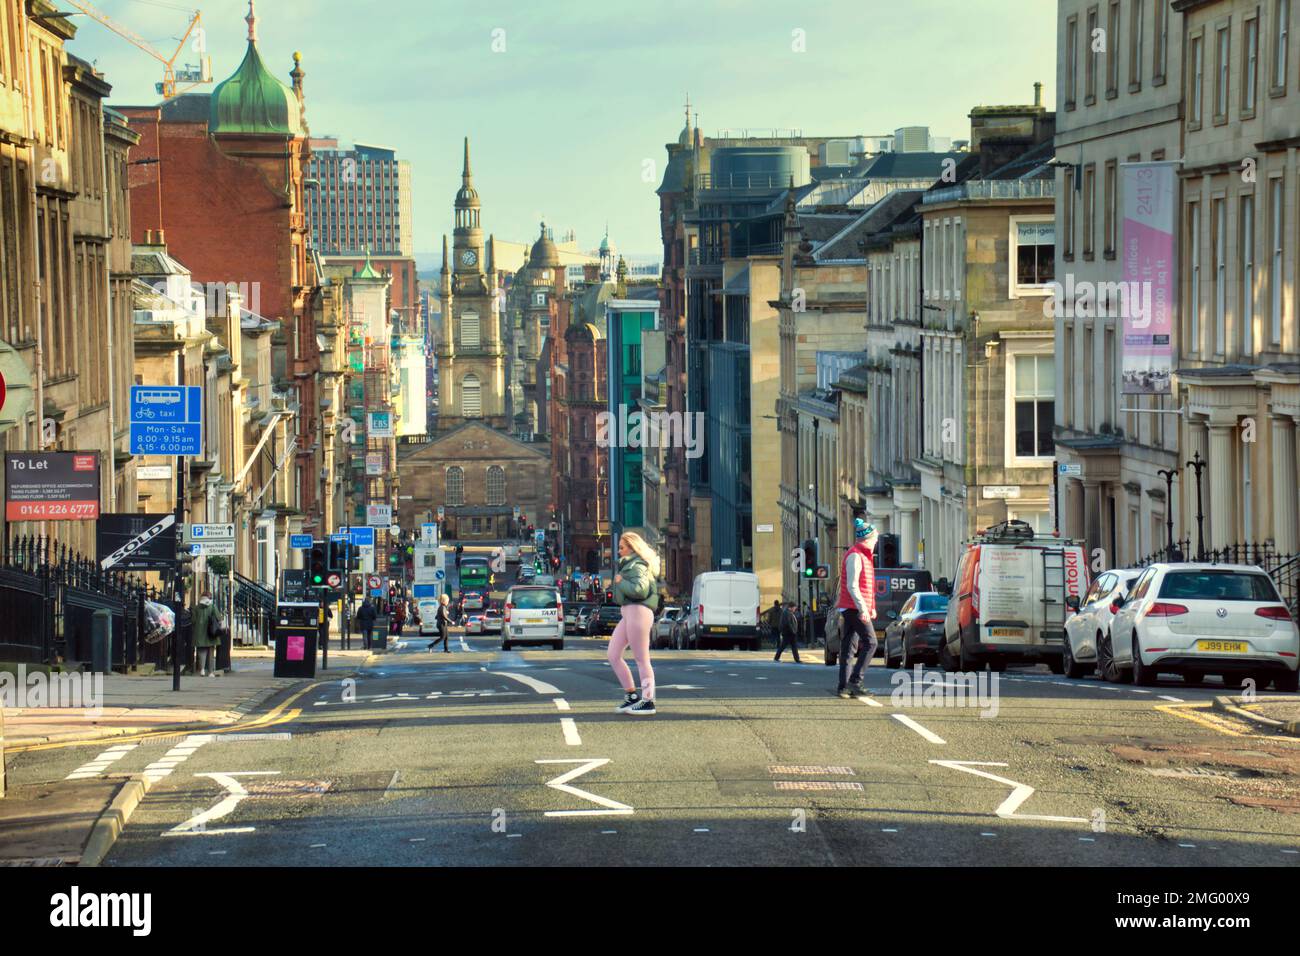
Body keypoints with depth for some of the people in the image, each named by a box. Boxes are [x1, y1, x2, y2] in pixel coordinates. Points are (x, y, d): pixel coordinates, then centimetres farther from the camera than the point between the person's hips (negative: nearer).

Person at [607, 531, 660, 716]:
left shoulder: (637, 566, -10)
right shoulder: (628, 564, 20)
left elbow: (639, 589, -24)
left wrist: (620, 582, -12)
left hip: (638, 611, -10)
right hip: (628, 613, 10)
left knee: (641, 660, -6)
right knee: (613, 656, 9)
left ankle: (648, 702, -2)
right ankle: (632, 696, 13)